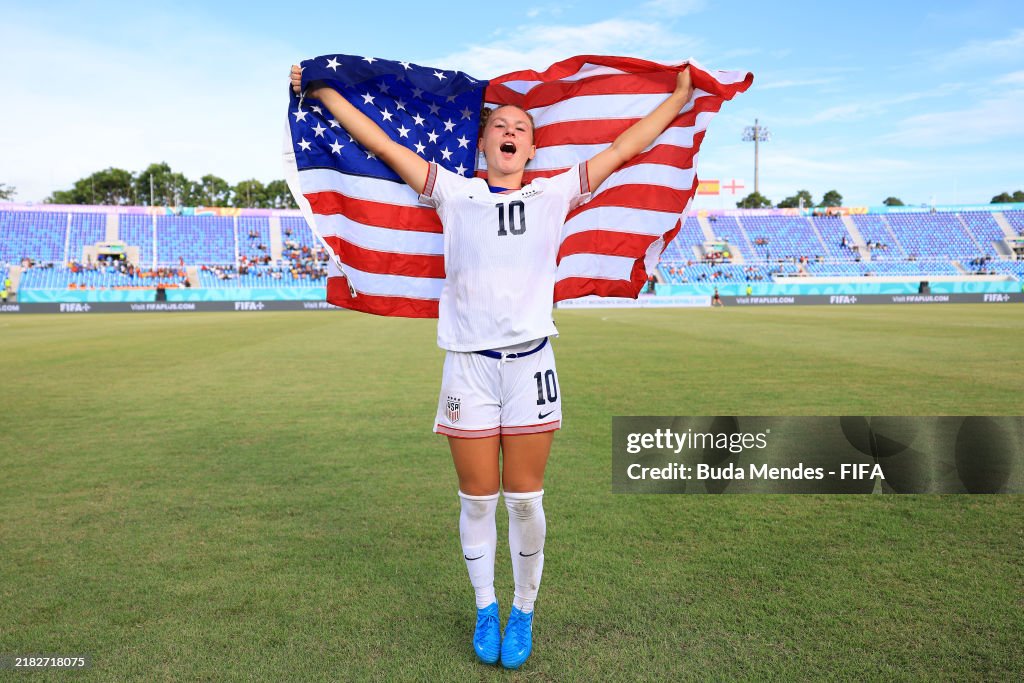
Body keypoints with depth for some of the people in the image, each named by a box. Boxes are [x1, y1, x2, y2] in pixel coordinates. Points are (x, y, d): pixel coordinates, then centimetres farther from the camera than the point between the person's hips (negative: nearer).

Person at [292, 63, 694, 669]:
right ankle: (486, 608, 30)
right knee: (478, 501, 8)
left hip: (531, 366, 0)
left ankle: (525, 611, 26)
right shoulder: (454, 194, 10)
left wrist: (681, 95, 20)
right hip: (468, 367, 0)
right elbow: (381, 143, 13)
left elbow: (622, 150, 15)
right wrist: (321, 91, 16)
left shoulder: (553, 196, 11)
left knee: (525, 501, 5)